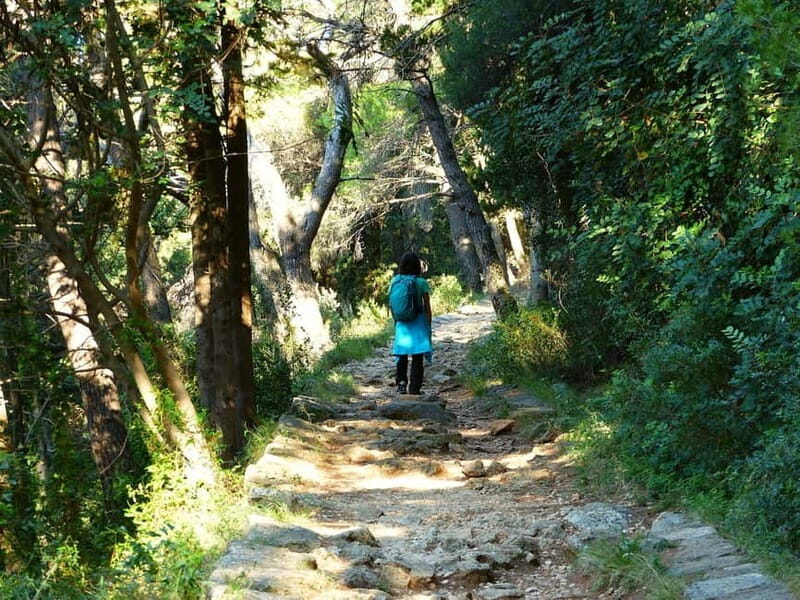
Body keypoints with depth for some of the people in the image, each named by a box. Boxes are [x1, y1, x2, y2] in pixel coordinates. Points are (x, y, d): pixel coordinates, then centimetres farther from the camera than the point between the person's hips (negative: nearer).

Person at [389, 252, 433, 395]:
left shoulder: (395, 281, -2)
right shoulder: (421, 283, -9)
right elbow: (427, 307, -5)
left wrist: (395, 322, 12)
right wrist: (428, 326, 4)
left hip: (401, 323, 2)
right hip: (418, 322, -2)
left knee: (401, 355, 14)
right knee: (417, 356, 5)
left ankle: (401, 383, 0)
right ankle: (415, 387, 5)